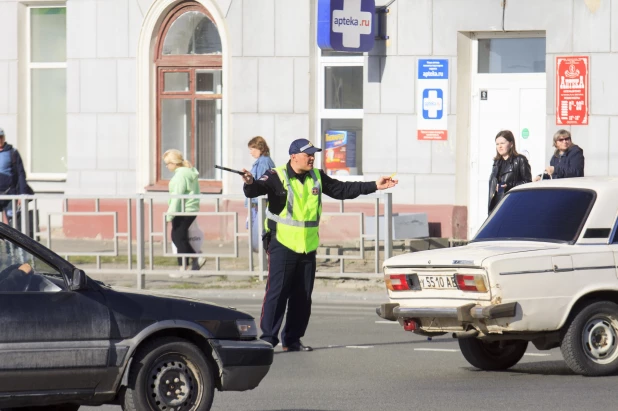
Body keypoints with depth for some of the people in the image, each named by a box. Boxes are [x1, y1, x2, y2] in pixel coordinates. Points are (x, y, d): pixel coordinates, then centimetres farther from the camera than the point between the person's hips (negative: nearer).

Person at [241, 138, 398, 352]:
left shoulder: (317, 178, 9)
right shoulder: (277, 177, -10)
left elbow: (342, 189, 17)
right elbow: (255, 190, -25)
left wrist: (374, 186, 14)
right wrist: (250, 183, -50)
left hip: (308, 247, 6)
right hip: (282, 245, -6)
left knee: (302, 296, 9)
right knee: (277, 292, -10)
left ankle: (292, 340, 18)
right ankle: (268, 339, -6)